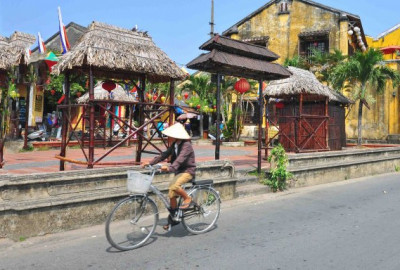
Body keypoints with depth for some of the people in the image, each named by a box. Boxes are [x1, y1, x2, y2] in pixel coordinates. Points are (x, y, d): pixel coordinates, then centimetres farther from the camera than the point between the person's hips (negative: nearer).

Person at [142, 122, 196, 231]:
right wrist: (150, 163, -3)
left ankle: (187, 198, -6)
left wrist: (169, 168, -49)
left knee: (174, 186, -32)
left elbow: (180, 159, -34)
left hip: (188, 171, -8)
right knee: (171, 194, 4)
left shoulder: (186, 145, -19)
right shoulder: (174, 145, 6)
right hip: (179, 171, 8)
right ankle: (173, 219, 18)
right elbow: (164, 155, 6)